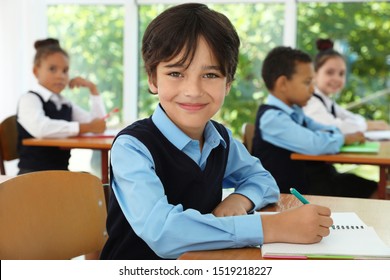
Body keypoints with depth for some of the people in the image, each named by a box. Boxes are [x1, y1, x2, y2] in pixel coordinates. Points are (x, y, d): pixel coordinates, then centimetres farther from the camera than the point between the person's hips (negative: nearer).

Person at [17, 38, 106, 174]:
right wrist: (85, 127, -24)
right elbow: (39, 128, -27)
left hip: (61, 172, 7)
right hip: (33, 173, -7)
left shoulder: (66, 105, 17)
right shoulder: (29, 99, -5)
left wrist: (93, 89, 9)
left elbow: (100, 124, 12)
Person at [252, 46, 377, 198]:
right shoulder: (272, 117, -20)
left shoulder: (294, 111, 9)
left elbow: (318, 129, 25)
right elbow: (314, 144, -32)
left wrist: (331, 134, -1)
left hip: (312, 178, 9)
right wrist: (344, 138, -11)